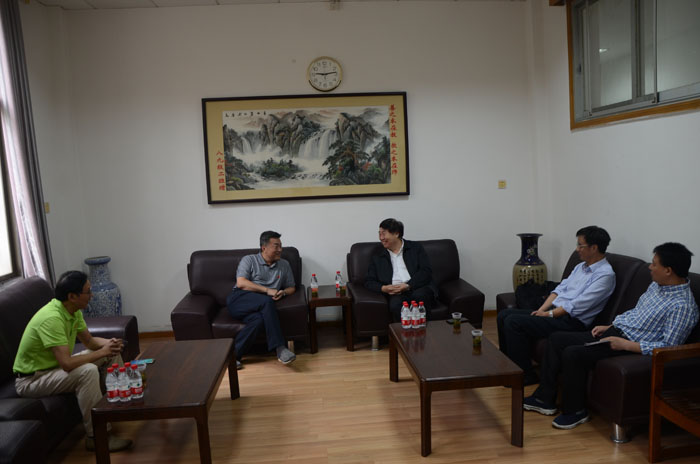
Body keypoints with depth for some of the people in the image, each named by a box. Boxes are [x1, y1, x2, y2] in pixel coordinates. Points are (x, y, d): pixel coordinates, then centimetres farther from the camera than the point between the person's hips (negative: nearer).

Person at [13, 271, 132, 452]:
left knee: (113, 352, 5)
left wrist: (109, 343, -13)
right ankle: (96, 437, -22)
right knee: (88, 372, -33)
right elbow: (67, 364, -38)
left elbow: (89, 341, 8)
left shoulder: (73, 311, -4)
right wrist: (102, 352, -27)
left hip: (55, 365, 9)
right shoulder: (52, 318, -32)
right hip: (31, 379, -9)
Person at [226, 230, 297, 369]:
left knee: (258, 319, -35)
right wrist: (267, 290, -13)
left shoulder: (284, 265, 19)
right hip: (239, 300, -3)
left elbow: (291, 287, 24)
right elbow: (241, 283, -7)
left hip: (259, 306, 3)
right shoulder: (249, 260, 7)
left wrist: (283, 292, -1)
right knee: (267, 301, -34)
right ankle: (280, 349, -35)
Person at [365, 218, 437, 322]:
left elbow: (426, 271, 2)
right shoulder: (378, 258, 22)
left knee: (419, 296, -35)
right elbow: (369, 281, 17)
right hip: (396, 293, 1)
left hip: (418, 288, 0)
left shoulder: (416, 248, 14)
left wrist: (408, 285, -13)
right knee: (395, 305, -34)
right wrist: (383, 288, -5)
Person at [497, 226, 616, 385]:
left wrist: (549, 314, -13)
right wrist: (541, 310, 0)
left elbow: (577, 306, -18)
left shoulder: (605, 274, -12)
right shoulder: (580, 267, 17)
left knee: (513, 322, -22)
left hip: (572, 321, -9)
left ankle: (526, 374, -9)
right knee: (504, 315, -2)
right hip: (554, 313, 9)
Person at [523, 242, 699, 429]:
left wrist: (625, 344, -24)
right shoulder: (657, 285, 9)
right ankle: (545, 399, 8)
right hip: (615, 330, 10)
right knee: (556, 339, 2)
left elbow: (668, 348, -23)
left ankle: (575, 411, -3)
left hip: (632, 347, -10)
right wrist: (608, 326, 12)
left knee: (573, 353, -25)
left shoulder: (682, 305, -20)